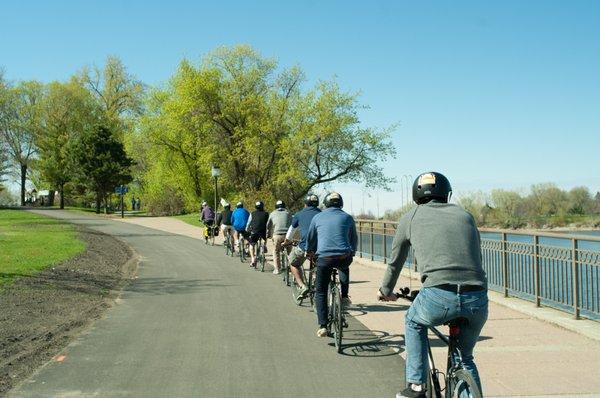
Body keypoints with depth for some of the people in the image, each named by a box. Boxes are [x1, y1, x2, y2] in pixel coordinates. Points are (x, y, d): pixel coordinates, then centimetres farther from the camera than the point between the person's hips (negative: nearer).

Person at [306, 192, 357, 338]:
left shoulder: (317, 217, 13)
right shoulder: (347, 218, 13)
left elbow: (310, 239, 23)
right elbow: (354, 239, 23)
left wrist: (310, 252, 42)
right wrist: (352, 253, 41)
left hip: (324, 258, -1)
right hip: (344, 257, 1)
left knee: (320, 292, 11)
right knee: (344, 268, 39)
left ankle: (322, 326, 1)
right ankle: (344, 296, 29)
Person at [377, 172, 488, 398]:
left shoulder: (410, 218, 16)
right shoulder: (465, 215, 22)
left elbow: (395, 262, 27)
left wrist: (385, 291, 45)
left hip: (438, 297, -3)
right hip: (478, 301, 3)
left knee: (414, 323, 31)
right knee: (465, 358, 28)